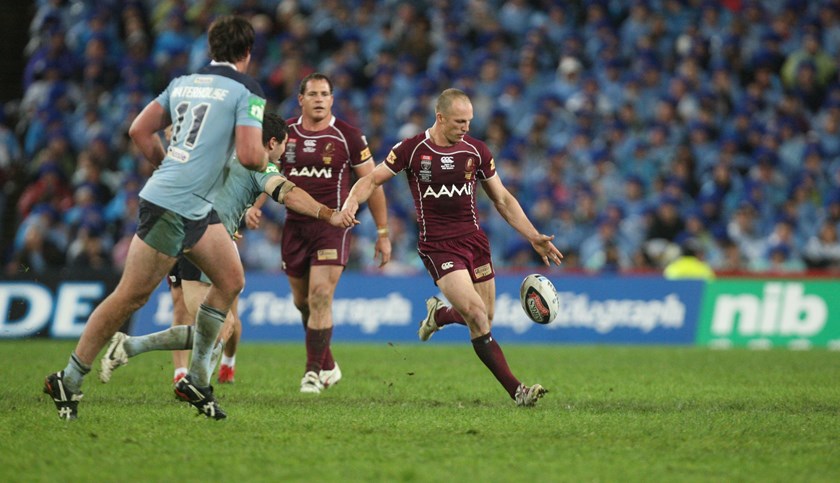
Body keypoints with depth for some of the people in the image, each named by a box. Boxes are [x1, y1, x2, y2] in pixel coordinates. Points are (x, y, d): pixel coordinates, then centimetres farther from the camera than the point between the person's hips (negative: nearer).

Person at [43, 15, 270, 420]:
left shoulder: (183, 83, 14)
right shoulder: (247, 91, -7)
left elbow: (139, 131, 12)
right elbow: (250, 155, -16)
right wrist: (266, 161, 6)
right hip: (170, 208, -8)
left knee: (231, 280, 13)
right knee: (131, 296, -3)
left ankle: (197, 379, 14)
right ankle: (68, 380, 2)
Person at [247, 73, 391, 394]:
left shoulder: (347, 136, -3)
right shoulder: (284, 133, 5)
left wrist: (383, 233, 1)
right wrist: (254, 206, -5)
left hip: (333, 225, -4)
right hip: (295, 226, 4)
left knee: (320, 297, -15)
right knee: (302, 301, 10)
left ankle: (313, 372, -7)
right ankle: (328, 366, 28)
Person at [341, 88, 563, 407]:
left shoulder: (475, 150, 3)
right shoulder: (412, 150, -6)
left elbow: (503, 200, 11)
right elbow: (373, 179, 1)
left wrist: (534, 237, 5)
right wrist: (352, 201, -21)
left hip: (474, 239, 4)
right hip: (438, 246, -4)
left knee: (484, 318, 6)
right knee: (477, 316, -17)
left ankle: (438, 314, 40)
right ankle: (515, 390, -15)